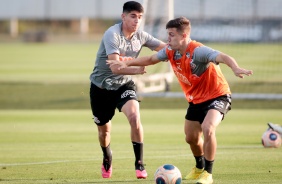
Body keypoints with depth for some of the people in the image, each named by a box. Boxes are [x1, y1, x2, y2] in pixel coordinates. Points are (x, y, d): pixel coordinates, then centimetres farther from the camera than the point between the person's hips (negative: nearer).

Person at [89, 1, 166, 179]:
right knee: (104, 129, 12)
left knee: (134, 116, -25)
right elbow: (115, 67, -34)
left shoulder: (141, 36, -10)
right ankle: (107, 161, 45)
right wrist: (137, 70, -47)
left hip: (124, 85, 2)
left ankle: (139, 164, -15)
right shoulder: (112, 35, -26)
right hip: (101, 86, -2)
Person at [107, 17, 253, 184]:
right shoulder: (171, 51, -7)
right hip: (196, 99, 8)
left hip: (217, 96, -8)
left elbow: (223, 57, -46)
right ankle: (199, 168, 50)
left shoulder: (197, 51, -31)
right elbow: (151, 59, 12)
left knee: (208, 129, -31)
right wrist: (127, 63, 8)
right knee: (191, 138, 19)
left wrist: (235, 68, -66)